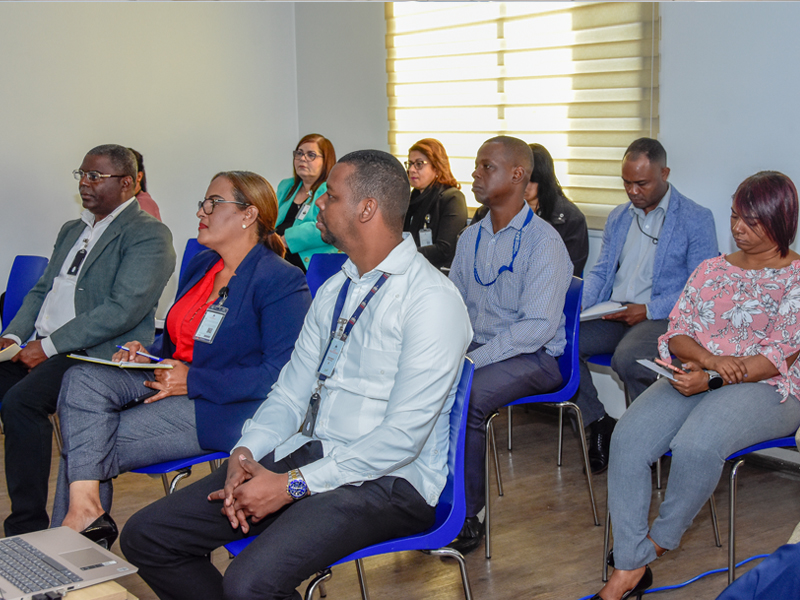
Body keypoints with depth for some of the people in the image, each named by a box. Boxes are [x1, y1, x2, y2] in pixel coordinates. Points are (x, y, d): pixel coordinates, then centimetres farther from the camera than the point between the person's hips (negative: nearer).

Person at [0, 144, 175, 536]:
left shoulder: (149, 235, -5)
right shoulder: (72, 230, 24)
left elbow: (123, 309, -16)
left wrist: (50, 346, -18)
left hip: (100, 354, -8)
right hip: (41, 348, 8)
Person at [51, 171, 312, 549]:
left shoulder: (282, 281, -12)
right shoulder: (202, 264, 17)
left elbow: (281, 373, -21)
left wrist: (194, 380, -20)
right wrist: (146, 353, 4)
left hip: (225, 411, -9)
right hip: (171, 382, 9)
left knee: (99, 444, -19)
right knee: (80, 380, -16)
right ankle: (84, 505, -24)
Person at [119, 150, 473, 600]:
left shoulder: (432, 300, -14)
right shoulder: (335, 290, 14)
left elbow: (403, 435, -19)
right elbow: (292, 390, 14)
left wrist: (292, 485, -19)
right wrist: (246, 453, -7)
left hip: (387, 480, -8)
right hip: (308, 455, 8)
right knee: (146, 536, -2)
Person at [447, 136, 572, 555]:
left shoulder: (544, 243, -12)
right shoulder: (471, 238, 12)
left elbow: (538, 327, -19)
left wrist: (469, 361, -25)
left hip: (535, 357, -6)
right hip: (478, 347, 7)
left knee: (465, 397, -33)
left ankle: (466, 518, -20)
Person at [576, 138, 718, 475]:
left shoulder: (696, 219, -1)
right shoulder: (618, 217, 19)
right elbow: (600, 272, 20)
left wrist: (648, 310, -17)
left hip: (663, 318, -6)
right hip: (614, 314, 6)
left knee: (627, 358, -37)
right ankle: (598, 423, -3)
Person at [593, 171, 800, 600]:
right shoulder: (711, 270, 18)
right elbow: (677, 332, 11)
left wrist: (712, 379, -20)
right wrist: (708, 358, -12)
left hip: (765, 389, -5)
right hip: (696, 378, 5)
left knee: (696, 443, -36)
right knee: (628, 437, -24)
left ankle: (659, 541, -9)